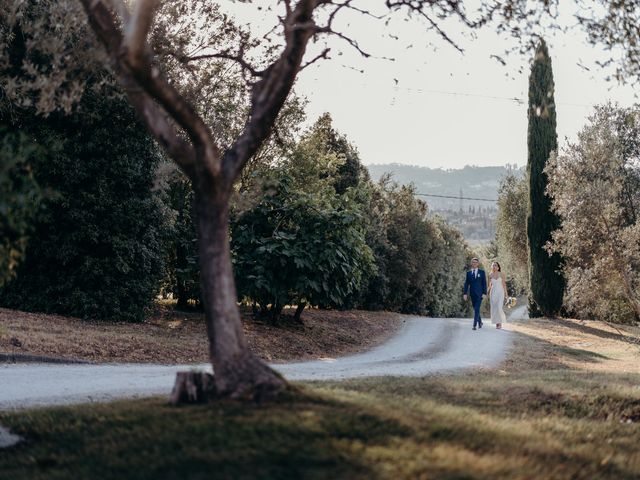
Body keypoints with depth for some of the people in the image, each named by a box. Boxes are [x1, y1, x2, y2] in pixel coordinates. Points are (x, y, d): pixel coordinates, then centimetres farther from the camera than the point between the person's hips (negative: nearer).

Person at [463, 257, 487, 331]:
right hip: (472, 294, 3)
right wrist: (465, 293, -5)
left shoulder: (482, 272, 0)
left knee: (477, 309, -14)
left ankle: (474, 325, -17)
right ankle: (480, 322, 31)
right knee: (475, 309, 12)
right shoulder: (468, 273, 7)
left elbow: (484, 283, -2)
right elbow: (466, 283, 4)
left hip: (479, 293, -3)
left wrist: (484, 293, -10)